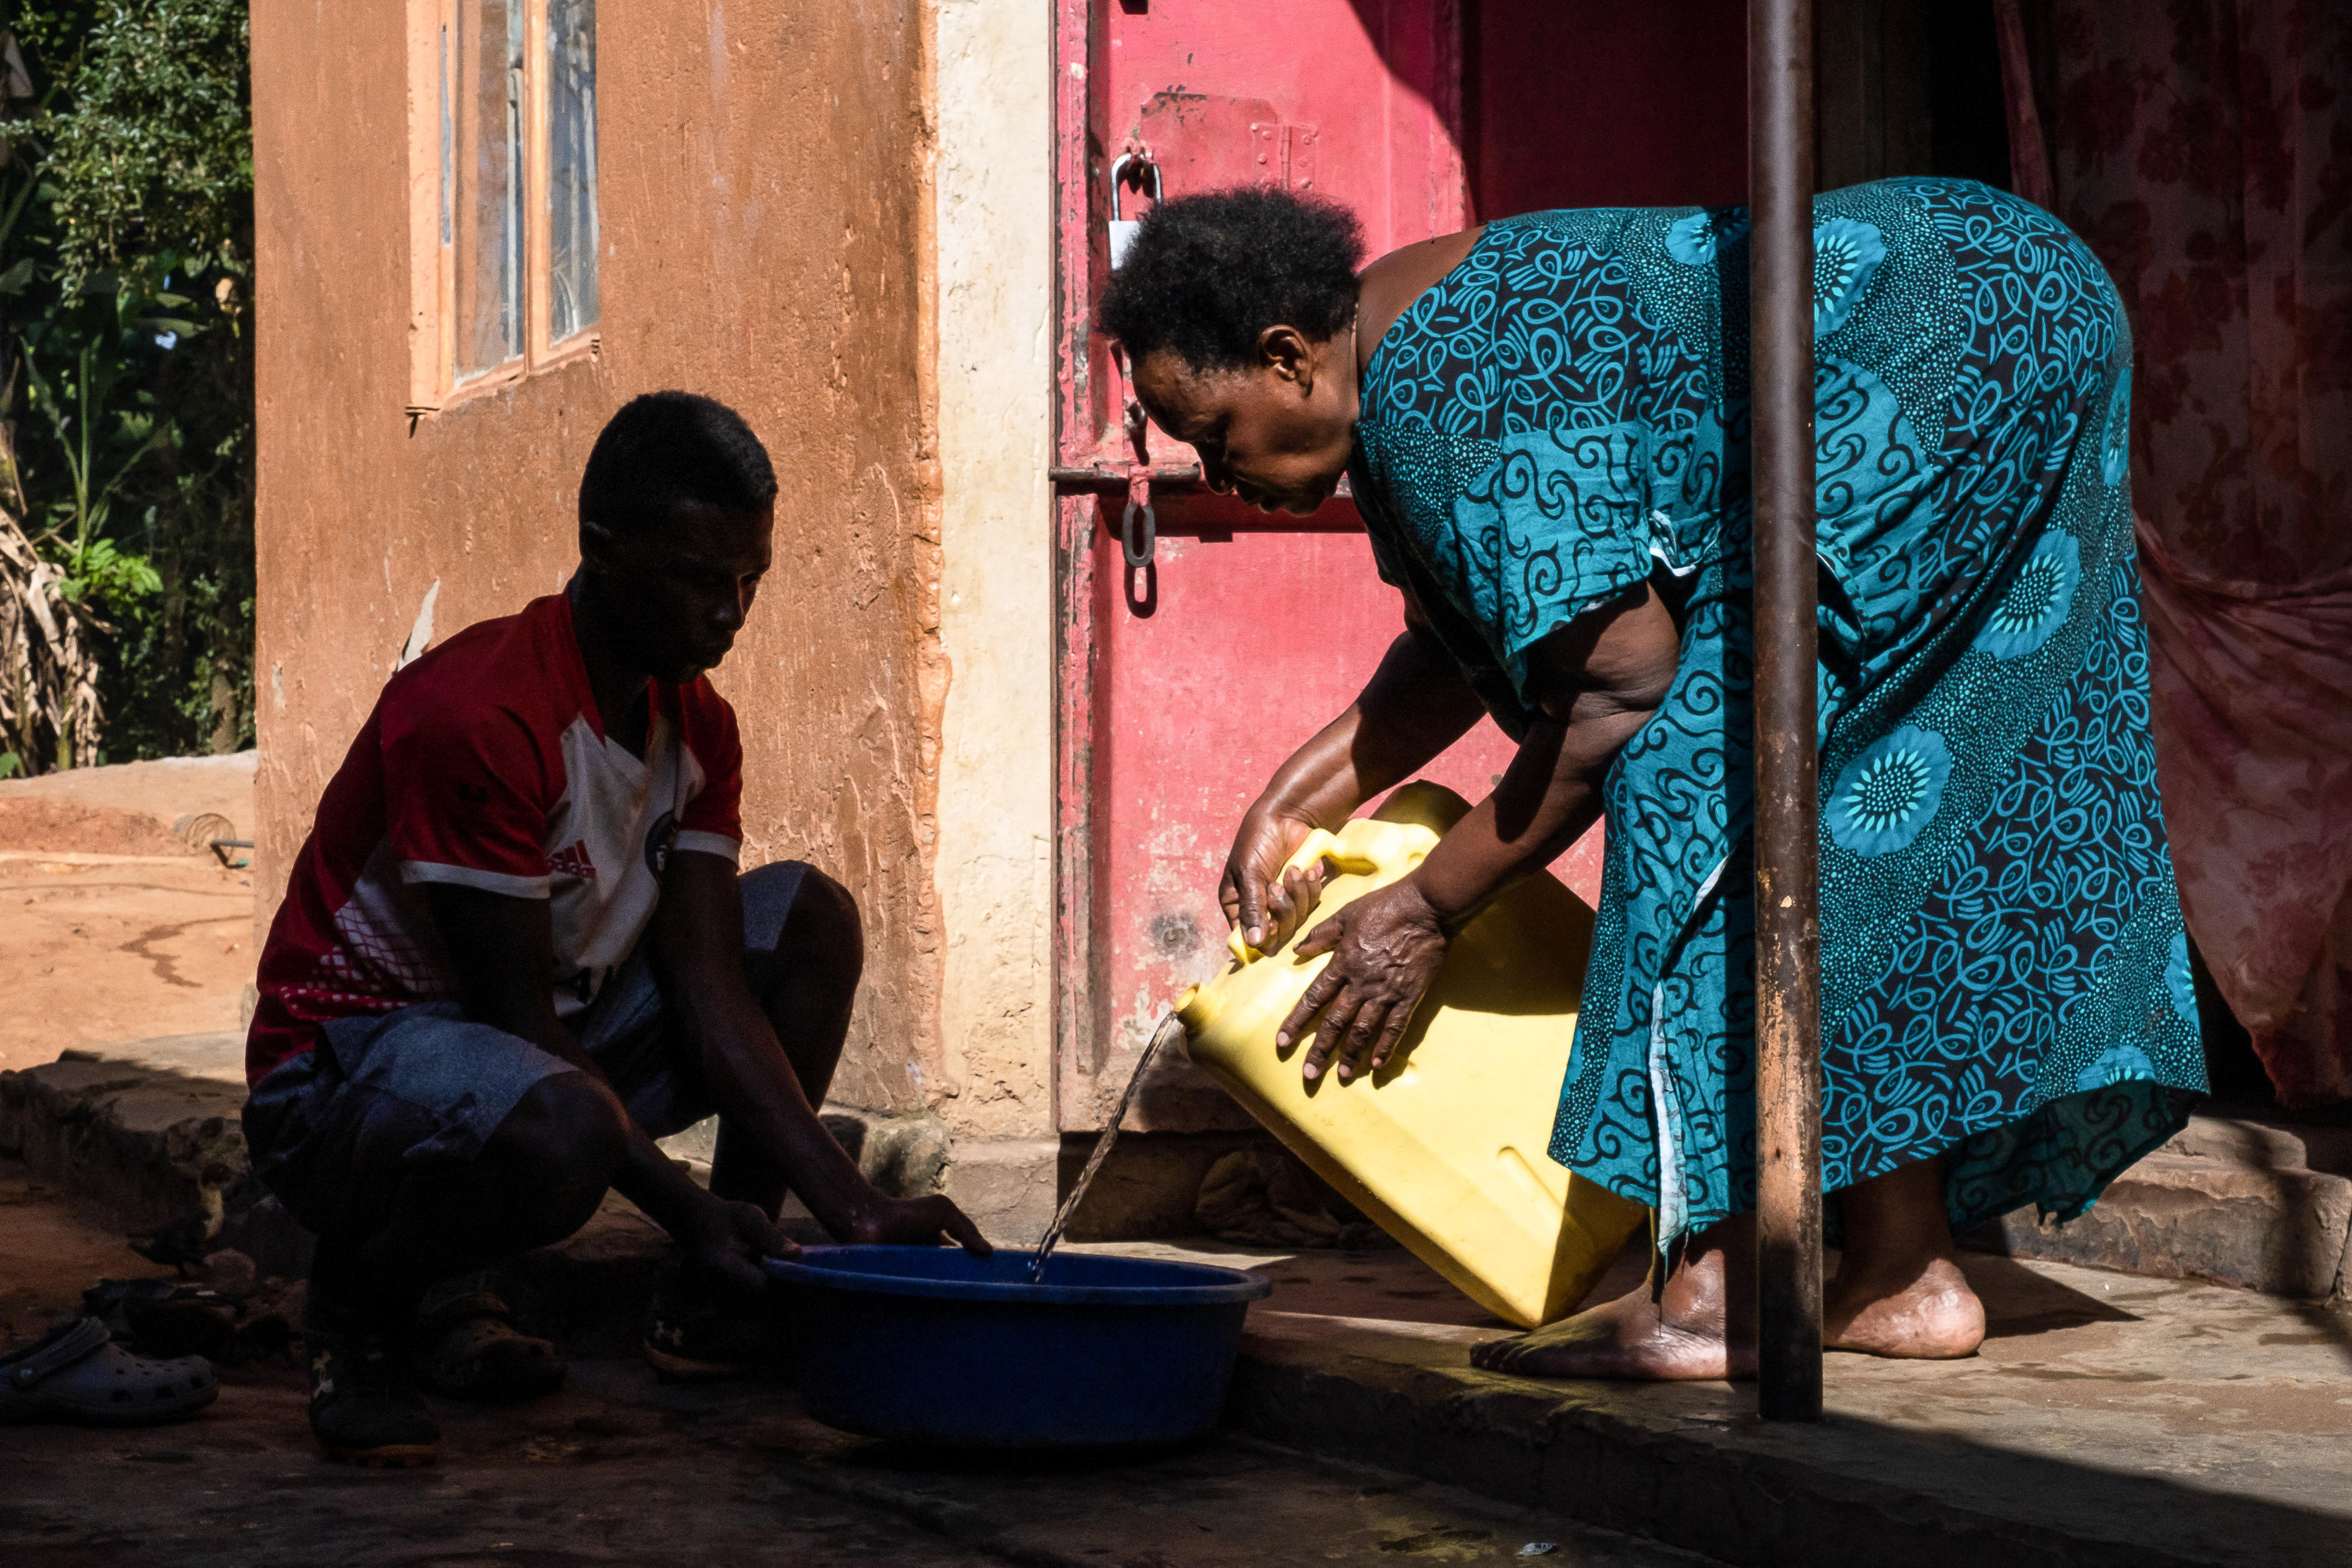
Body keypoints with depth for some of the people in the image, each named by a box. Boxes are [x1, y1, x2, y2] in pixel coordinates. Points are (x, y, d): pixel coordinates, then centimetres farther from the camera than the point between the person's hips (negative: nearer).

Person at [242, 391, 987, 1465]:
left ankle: (716, 1305, 8)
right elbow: (517, 1013, -23)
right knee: (561, 1135, -42)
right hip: (342, 1073, -9)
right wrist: (690, 1211, -24)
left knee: (810, 915, 3)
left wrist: (856, 1206, -13)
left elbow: (707, 991, -2)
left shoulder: (697, 729, 3)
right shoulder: (475, 716, -25)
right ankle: (361, 1299, -8)